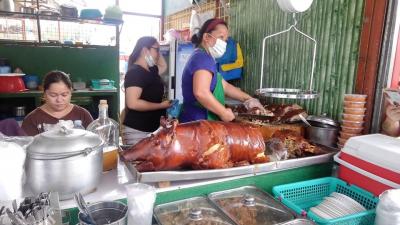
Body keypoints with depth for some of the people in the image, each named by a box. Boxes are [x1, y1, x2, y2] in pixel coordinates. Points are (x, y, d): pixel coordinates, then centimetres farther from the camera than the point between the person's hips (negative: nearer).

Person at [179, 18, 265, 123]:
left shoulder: (202, 58, 18)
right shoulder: (203, 58, -15)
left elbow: (224, 86, 22)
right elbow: (201, 92, -30)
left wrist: (249, 99, 18)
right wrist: (224, 112, -19)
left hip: (199, 122, 11)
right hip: (198, 123, -11)